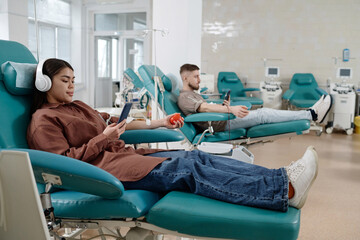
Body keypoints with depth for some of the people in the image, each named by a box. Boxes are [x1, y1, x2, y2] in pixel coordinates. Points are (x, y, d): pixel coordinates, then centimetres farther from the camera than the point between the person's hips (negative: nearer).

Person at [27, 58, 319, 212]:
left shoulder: (77, 106, 25)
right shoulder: (43, 120, 2)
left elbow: (111, 121, 27)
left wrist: (159, 123, 20)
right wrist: (103, 138, -12)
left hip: (126, 154, 8)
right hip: (102, 168, -8)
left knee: (195, 156, -14)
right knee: (186, 169, -27)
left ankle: (282, 178, -23)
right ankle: (284, 189, -36)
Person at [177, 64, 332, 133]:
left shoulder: (193, 94, 23)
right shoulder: (184, 97, -11)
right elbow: (204, 107, -28)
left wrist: (223, 106, 7)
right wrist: (229, 109, -39)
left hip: (221, 119, 10)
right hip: (219, 125, -10)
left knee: (261, 113, 2)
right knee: (262, 114, -16)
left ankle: (311, 114, 1)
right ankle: (311, 114, -13)